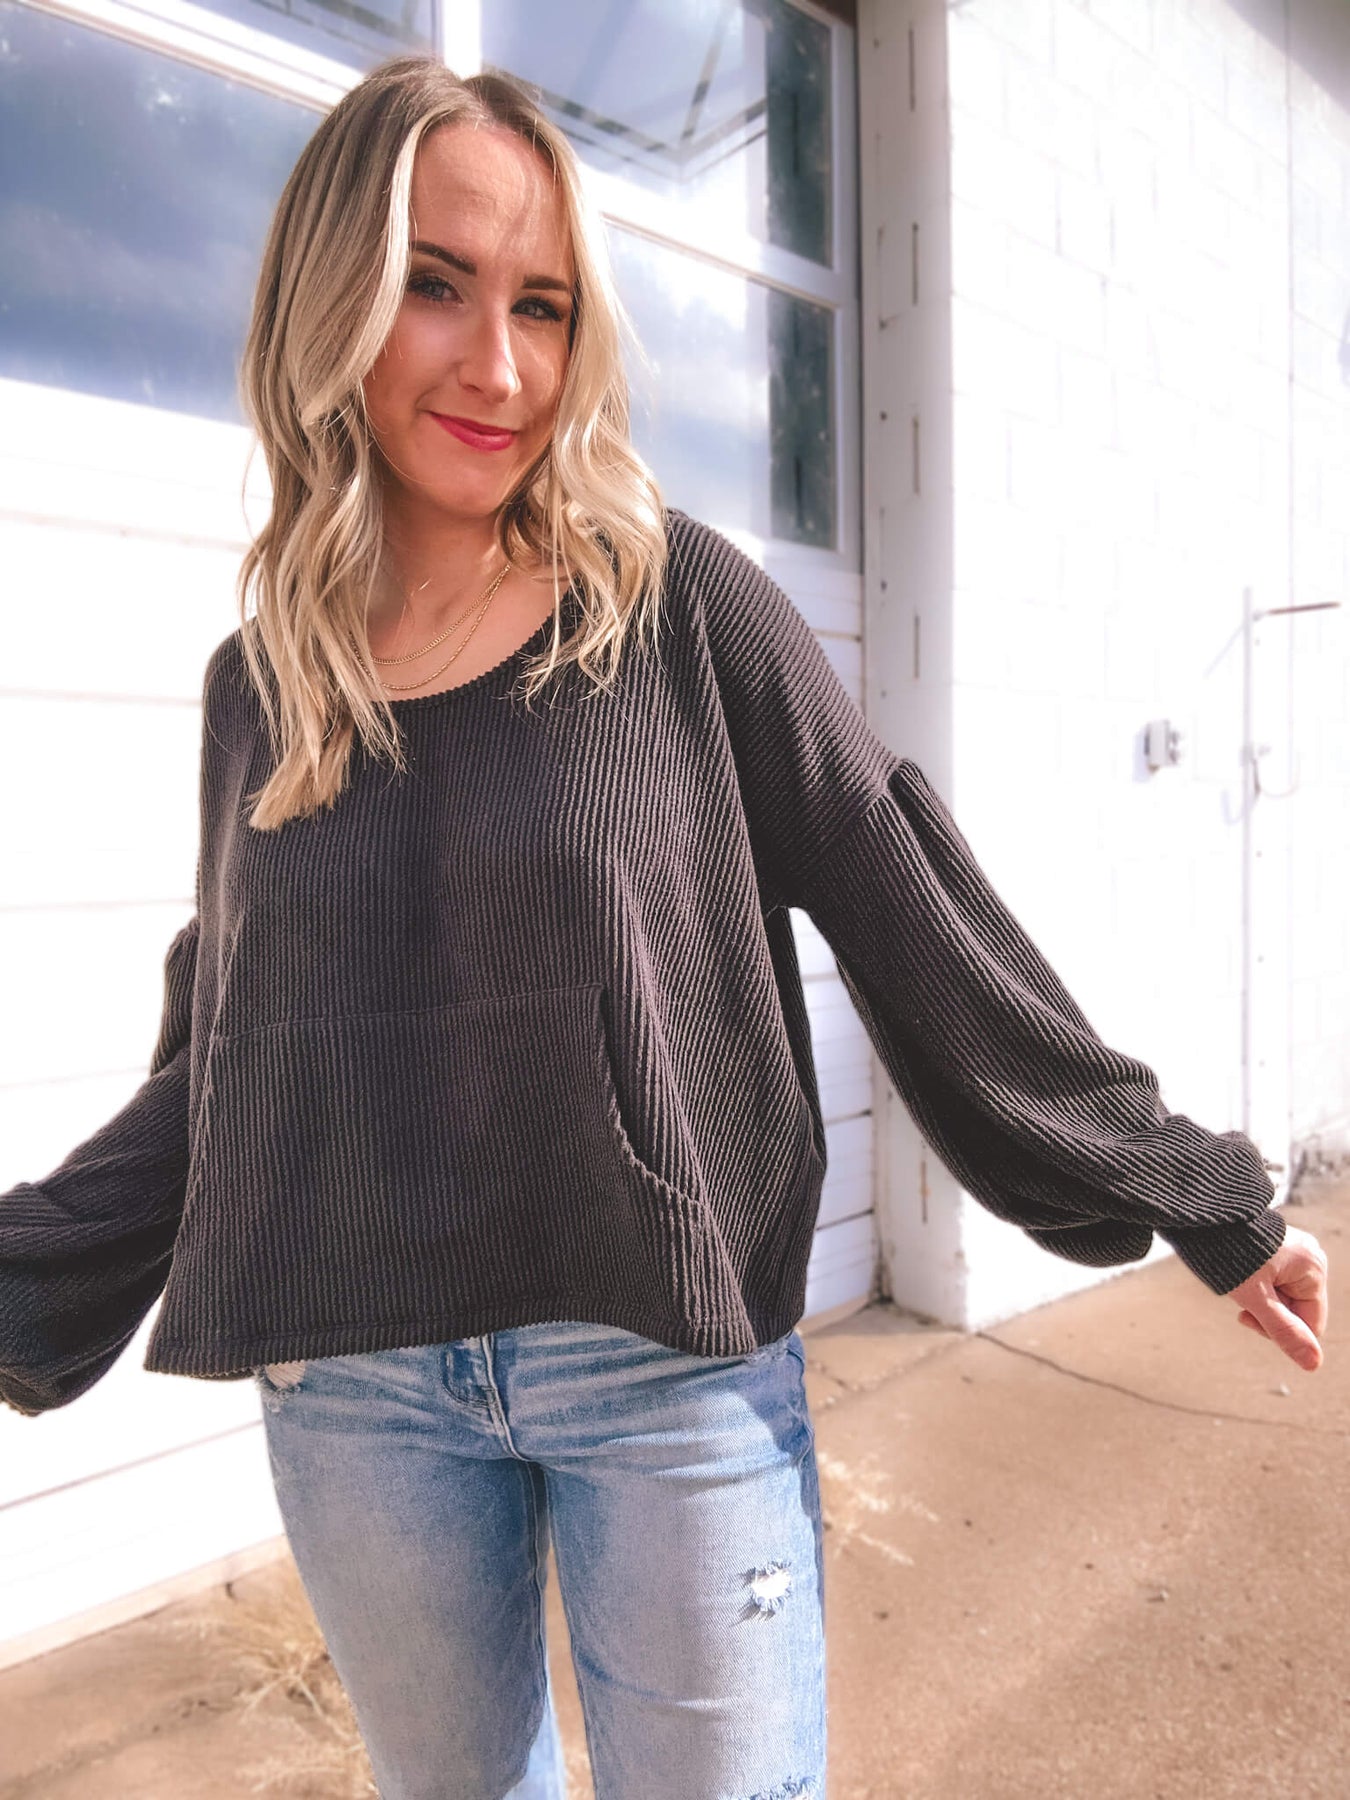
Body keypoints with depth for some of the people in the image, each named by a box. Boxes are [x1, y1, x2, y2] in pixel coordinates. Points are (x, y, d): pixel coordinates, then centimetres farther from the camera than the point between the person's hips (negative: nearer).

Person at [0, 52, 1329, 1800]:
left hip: (671, 1360, -3)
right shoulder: (263, 678, 3)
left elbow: (918, 919, -6)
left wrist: (1202, 1197, -2)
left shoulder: (677, 605, -7)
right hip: (352, 1389, 4)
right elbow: (224, 1063, 9)